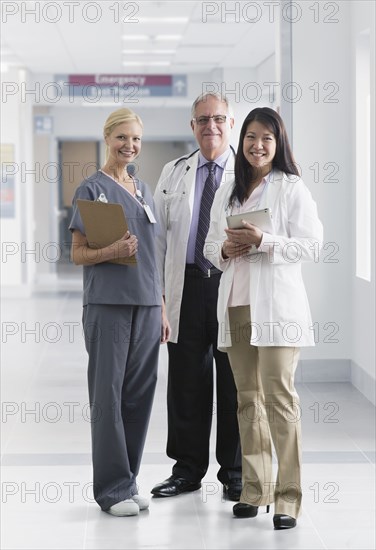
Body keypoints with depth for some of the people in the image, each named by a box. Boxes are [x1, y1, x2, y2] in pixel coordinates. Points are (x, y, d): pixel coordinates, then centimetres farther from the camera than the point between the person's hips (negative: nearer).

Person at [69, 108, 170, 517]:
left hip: (145, 304, 6)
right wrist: (112, 251, -23)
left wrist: (162, 309, 16)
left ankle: (128, 482, 16)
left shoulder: (143, 190, 16)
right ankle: (113, 488, 3)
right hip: (107, 303, -6)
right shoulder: (92, 189, -2)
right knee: (108, 393, -3)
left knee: (139, 394, 6)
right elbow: (78, 253, -4)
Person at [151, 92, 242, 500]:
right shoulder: (173, 173, 11)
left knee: (235, 382, 4)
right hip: (186, 286, 2)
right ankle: (188, 470, 17)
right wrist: (157, 292, 4)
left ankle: (235, 474, 15)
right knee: (186, 381, 6)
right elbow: (159, 235, 10)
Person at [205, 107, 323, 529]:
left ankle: (288, 498, -7)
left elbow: (310, 245, -6)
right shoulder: (227, 192, 17)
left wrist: (265, 242, -19)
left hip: (276, 306, -6)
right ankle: (254, 489, 16)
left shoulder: (291, 188, 0)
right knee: (248, 399, 9)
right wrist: (225, 251, -2)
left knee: (279, 397, -10)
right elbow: (210, 245, 21)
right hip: (235, 305, 6)